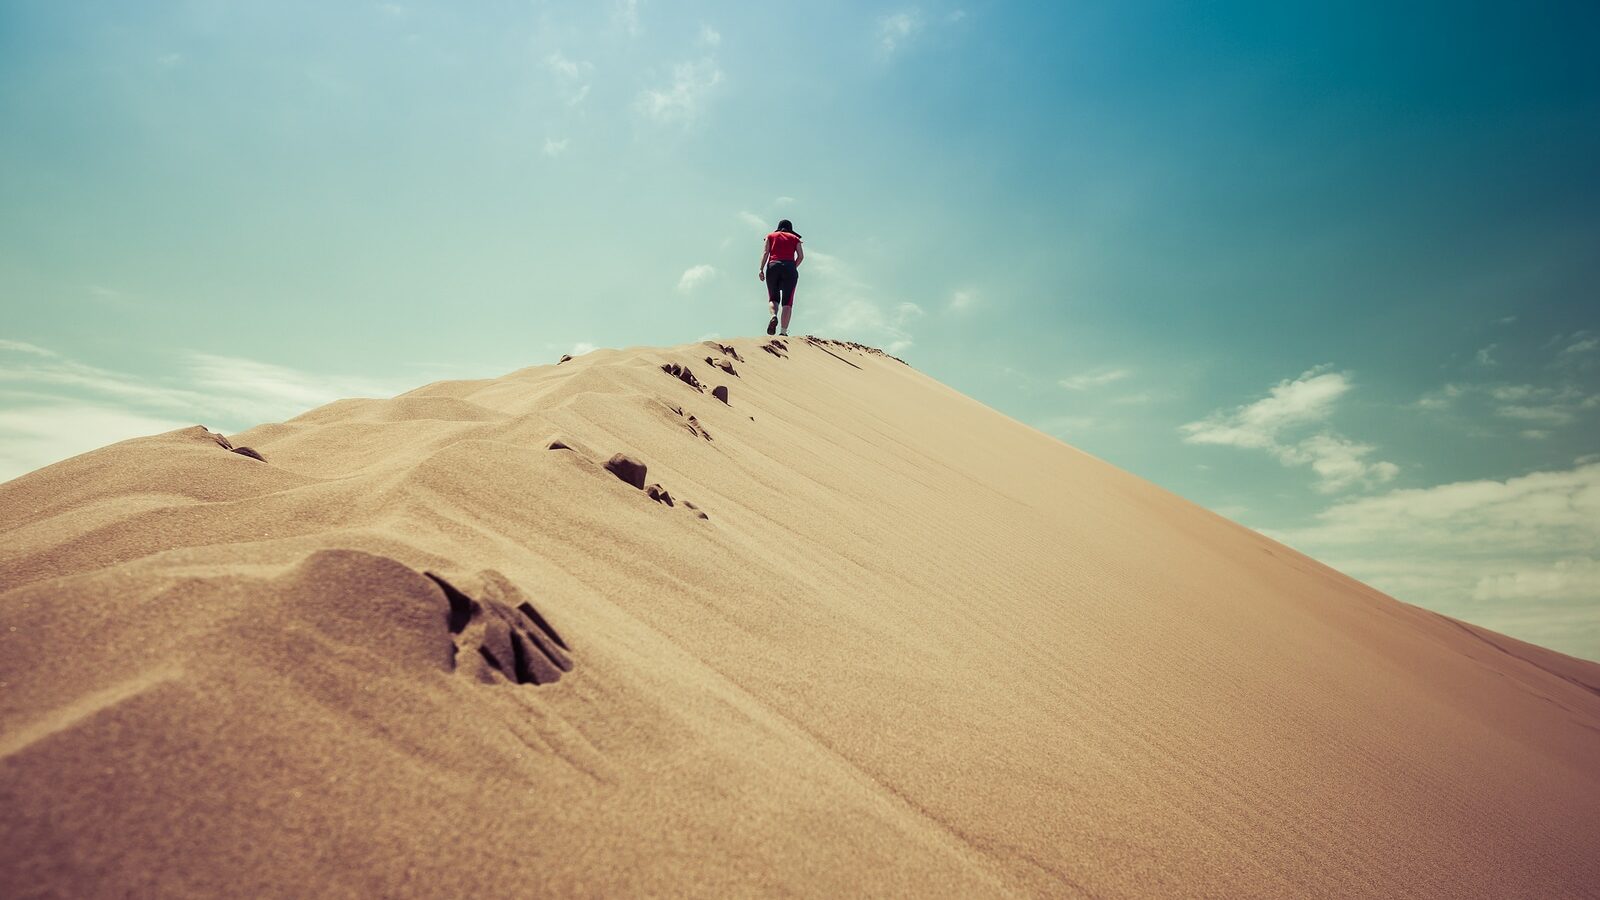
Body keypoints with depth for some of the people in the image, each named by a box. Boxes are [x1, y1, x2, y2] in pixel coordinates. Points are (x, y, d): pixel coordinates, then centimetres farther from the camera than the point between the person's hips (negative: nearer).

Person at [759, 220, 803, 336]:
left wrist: (761, 269, -2)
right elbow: (801, 256, 7)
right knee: (787, 301, -2)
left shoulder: (771, 236, 20)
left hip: (773, 266, 1)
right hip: (789, 267, -1)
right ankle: (784, 331, -15)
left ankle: (774, 316, -23)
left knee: (773, 298, 10)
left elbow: (765, 252, 6)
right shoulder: (795, 238, 20)